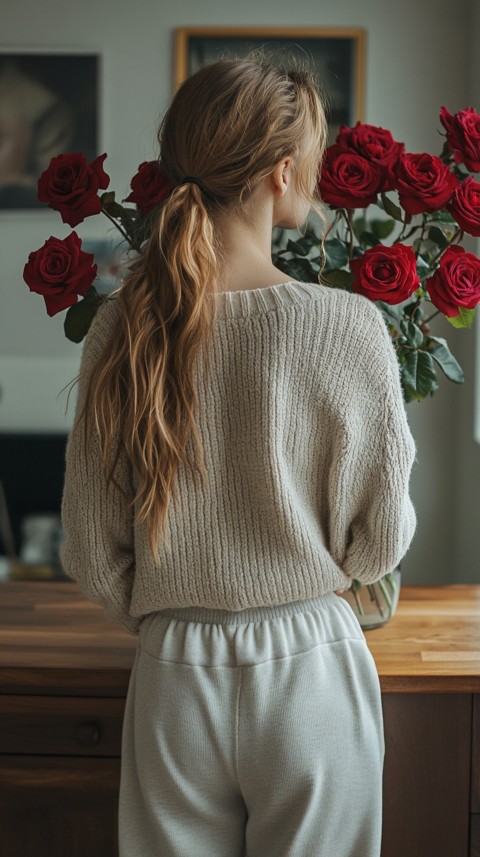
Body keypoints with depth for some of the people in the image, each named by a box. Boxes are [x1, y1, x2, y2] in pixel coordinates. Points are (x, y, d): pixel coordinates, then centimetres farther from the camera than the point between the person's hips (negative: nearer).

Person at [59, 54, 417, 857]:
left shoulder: (121, 329, -8)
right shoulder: (348, 327, -17)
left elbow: (91, 551, -2)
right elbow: (380, 543, -8)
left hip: (174, 675, 2)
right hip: (311, 670, -2)